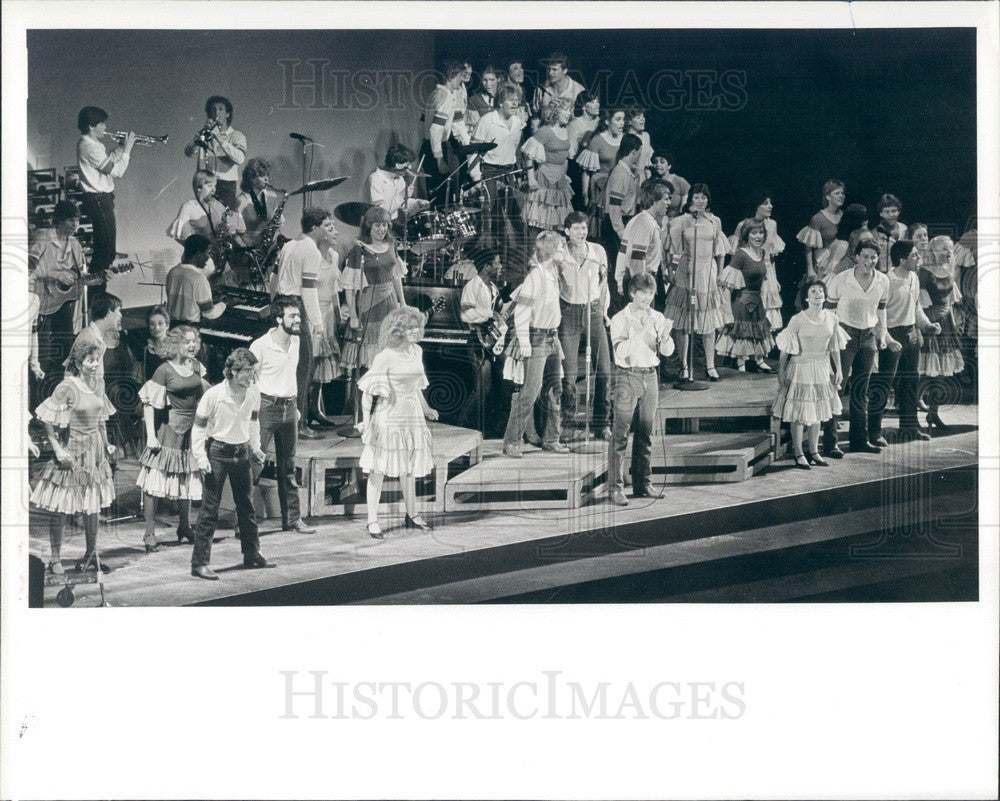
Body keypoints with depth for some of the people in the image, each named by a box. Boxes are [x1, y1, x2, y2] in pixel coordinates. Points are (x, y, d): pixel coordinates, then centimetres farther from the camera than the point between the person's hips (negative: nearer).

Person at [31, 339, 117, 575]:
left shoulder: (99, 382, 4)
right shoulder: (66, 387, -16)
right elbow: (47, 421, -13)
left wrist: (106, 444, 12)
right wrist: (58, 449, -15)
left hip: (94, 450, 6)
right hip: (72, 450, -6)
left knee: (92, 506, 12)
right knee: (60, 508, 0)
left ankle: (91, 555, 23)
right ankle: (55, 559, 11)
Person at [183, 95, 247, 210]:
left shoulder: (236, 136, 7)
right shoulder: (205, 133, 16)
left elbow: (239, 159, -13)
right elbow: (188, 153, 0)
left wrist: (218, 137, -15)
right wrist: (203, 132, -10)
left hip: (226, 187, -2)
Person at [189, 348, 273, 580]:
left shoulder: (254, 394, -2)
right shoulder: (213, 395, -17)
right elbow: (198, 428, -9)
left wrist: (256, 447, 11)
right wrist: (201, 458, -15)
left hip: (242, 453, 5)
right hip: (217, 452, -5)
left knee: (246, 506, 16)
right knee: (210, 508, -4)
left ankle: (252, 555, 30)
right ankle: (200, 563, 0)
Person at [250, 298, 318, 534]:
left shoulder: (295, 341, 7)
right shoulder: (261, 346, -14)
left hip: (288, 407, 7)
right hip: (266, 407, -7)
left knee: (288, 467, 12)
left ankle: (292, 518, 18)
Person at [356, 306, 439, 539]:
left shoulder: (417, 351, 5)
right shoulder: (385, 357, -16)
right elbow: (368, 390, -15)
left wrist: (426, 409, 24)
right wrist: (366, 421, -20)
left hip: (412, 415, 7)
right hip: (388, 417, -7)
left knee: (409, 467, 17)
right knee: (379, 470, 1)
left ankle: (412, 515, 30)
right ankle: (372, 521, 9)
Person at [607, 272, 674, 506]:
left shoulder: (657, 318, 7)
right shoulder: (620, 320, -6)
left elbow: (666, 351, 3)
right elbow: (620, 351, -18)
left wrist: (665, 335, -17)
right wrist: (642, 332, -25)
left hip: (650, 376, 5)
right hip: (628, 377, -5)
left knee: (645, 434, 11)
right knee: (620, 435, -5)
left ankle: (642, 484, 19)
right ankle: (614, 488, -4)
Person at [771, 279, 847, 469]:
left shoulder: (831, 319, 0)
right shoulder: (798, 320, -13)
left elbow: (834, 348, 11)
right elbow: (785, 350, -8)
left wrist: (838, 370, 11)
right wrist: (781, 373, -8)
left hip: (822, 368, 4)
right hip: (801, 368, -4)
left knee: (817, 413, 11)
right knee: (799, 414, -1)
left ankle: (814, 452, 22)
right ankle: (799, 454, 9)